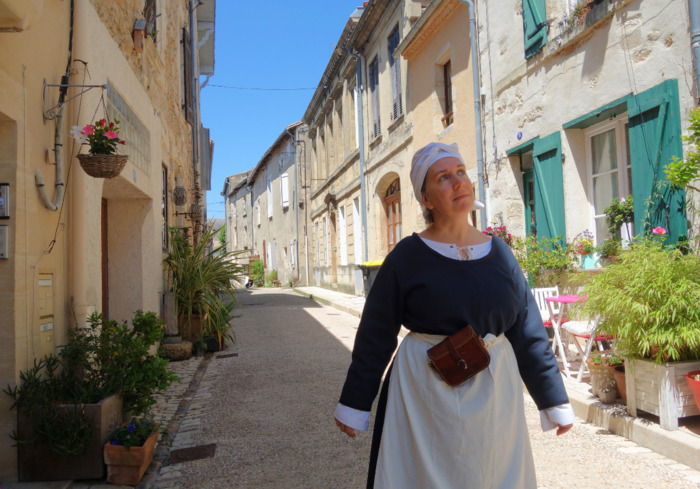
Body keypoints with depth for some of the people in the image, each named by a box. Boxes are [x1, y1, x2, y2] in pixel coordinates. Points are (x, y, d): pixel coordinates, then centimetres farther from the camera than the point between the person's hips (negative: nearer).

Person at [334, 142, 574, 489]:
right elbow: (375, 337, -4)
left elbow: (528, 332, 6)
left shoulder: (499, 252, 2)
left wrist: (554, 401, 9)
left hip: (494, 391, 4)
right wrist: (354, 405, -1)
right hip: (426, 392, -3)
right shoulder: (406, 256, -8)